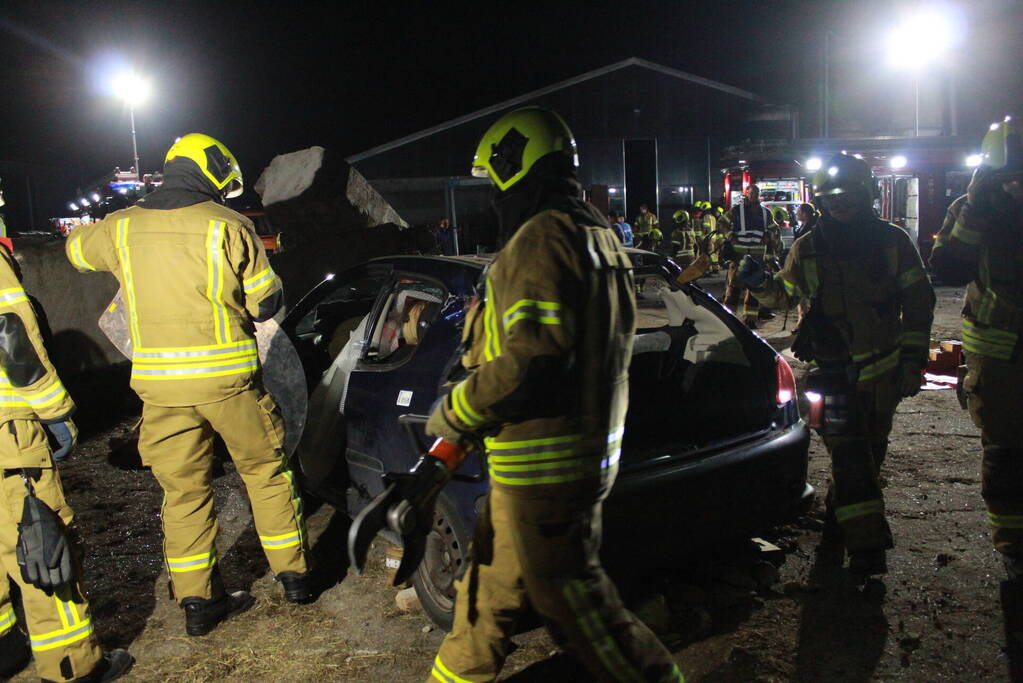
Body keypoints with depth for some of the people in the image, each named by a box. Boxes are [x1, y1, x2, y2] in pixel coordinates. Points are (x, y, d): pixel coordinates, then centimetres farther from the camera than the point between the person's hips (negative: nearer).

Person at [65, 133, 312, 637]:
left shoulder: (121, 228, 3)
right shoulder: (228, 226, -6)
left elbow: (77, 249, 26)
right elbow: (266, 303, -2)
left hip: (159, 382, 3)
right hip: (228, 375, -2)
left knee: (183, 490, 13)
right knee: (265, 470, 14)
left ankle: (196, 600, 20)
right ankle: (294, 574, 22)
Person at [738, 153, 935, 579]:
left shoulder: (892, 241, 2)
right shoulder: (808, 249, 3)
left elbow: (919, 300, 5)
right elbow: (785, 296, 15)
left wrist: (912, 359, -2)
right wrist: (759, 283, -8)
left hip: (883, 369, 1)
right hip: (833, 369, -1)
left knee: (868, 452, 11)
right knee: (849, 454, -8)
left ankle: (838, 519, 30)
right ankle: (866, 543, -3)